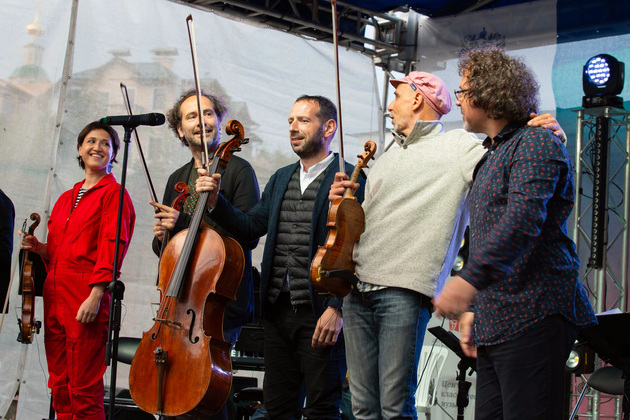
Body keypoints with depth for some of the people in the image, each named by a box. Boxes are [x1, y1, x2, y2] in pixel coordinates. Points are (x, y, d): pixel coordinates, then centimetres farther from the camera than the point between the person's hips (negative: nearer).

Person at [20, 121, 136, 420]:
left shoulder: (113, 194, 0)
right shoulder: (66, 198, 21)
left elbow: (111, 247, -10)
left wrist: (95, 295, -19)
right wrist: (40, 248, 5)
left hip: (86, 296, -7)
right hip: (55, 294, 7)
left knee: (84, 390, -8)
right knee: (59, 387, 7)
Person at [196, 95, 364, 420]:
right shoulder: (280, 179, 18)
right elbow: (251, 226, 10)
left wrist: (337, 308, -18)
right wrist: (215, 201, -6)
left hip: (320, 313, -7)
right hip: (278, 309, 7)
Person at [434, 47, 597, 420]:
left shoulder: (535, 144, -8)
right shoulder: (493, 154, 23)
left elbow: (522, 220, -25)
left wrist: (470, 278, -35)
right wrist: (476, 309, 24)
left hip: (532, 318, -9)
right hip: (495, 324, 10)